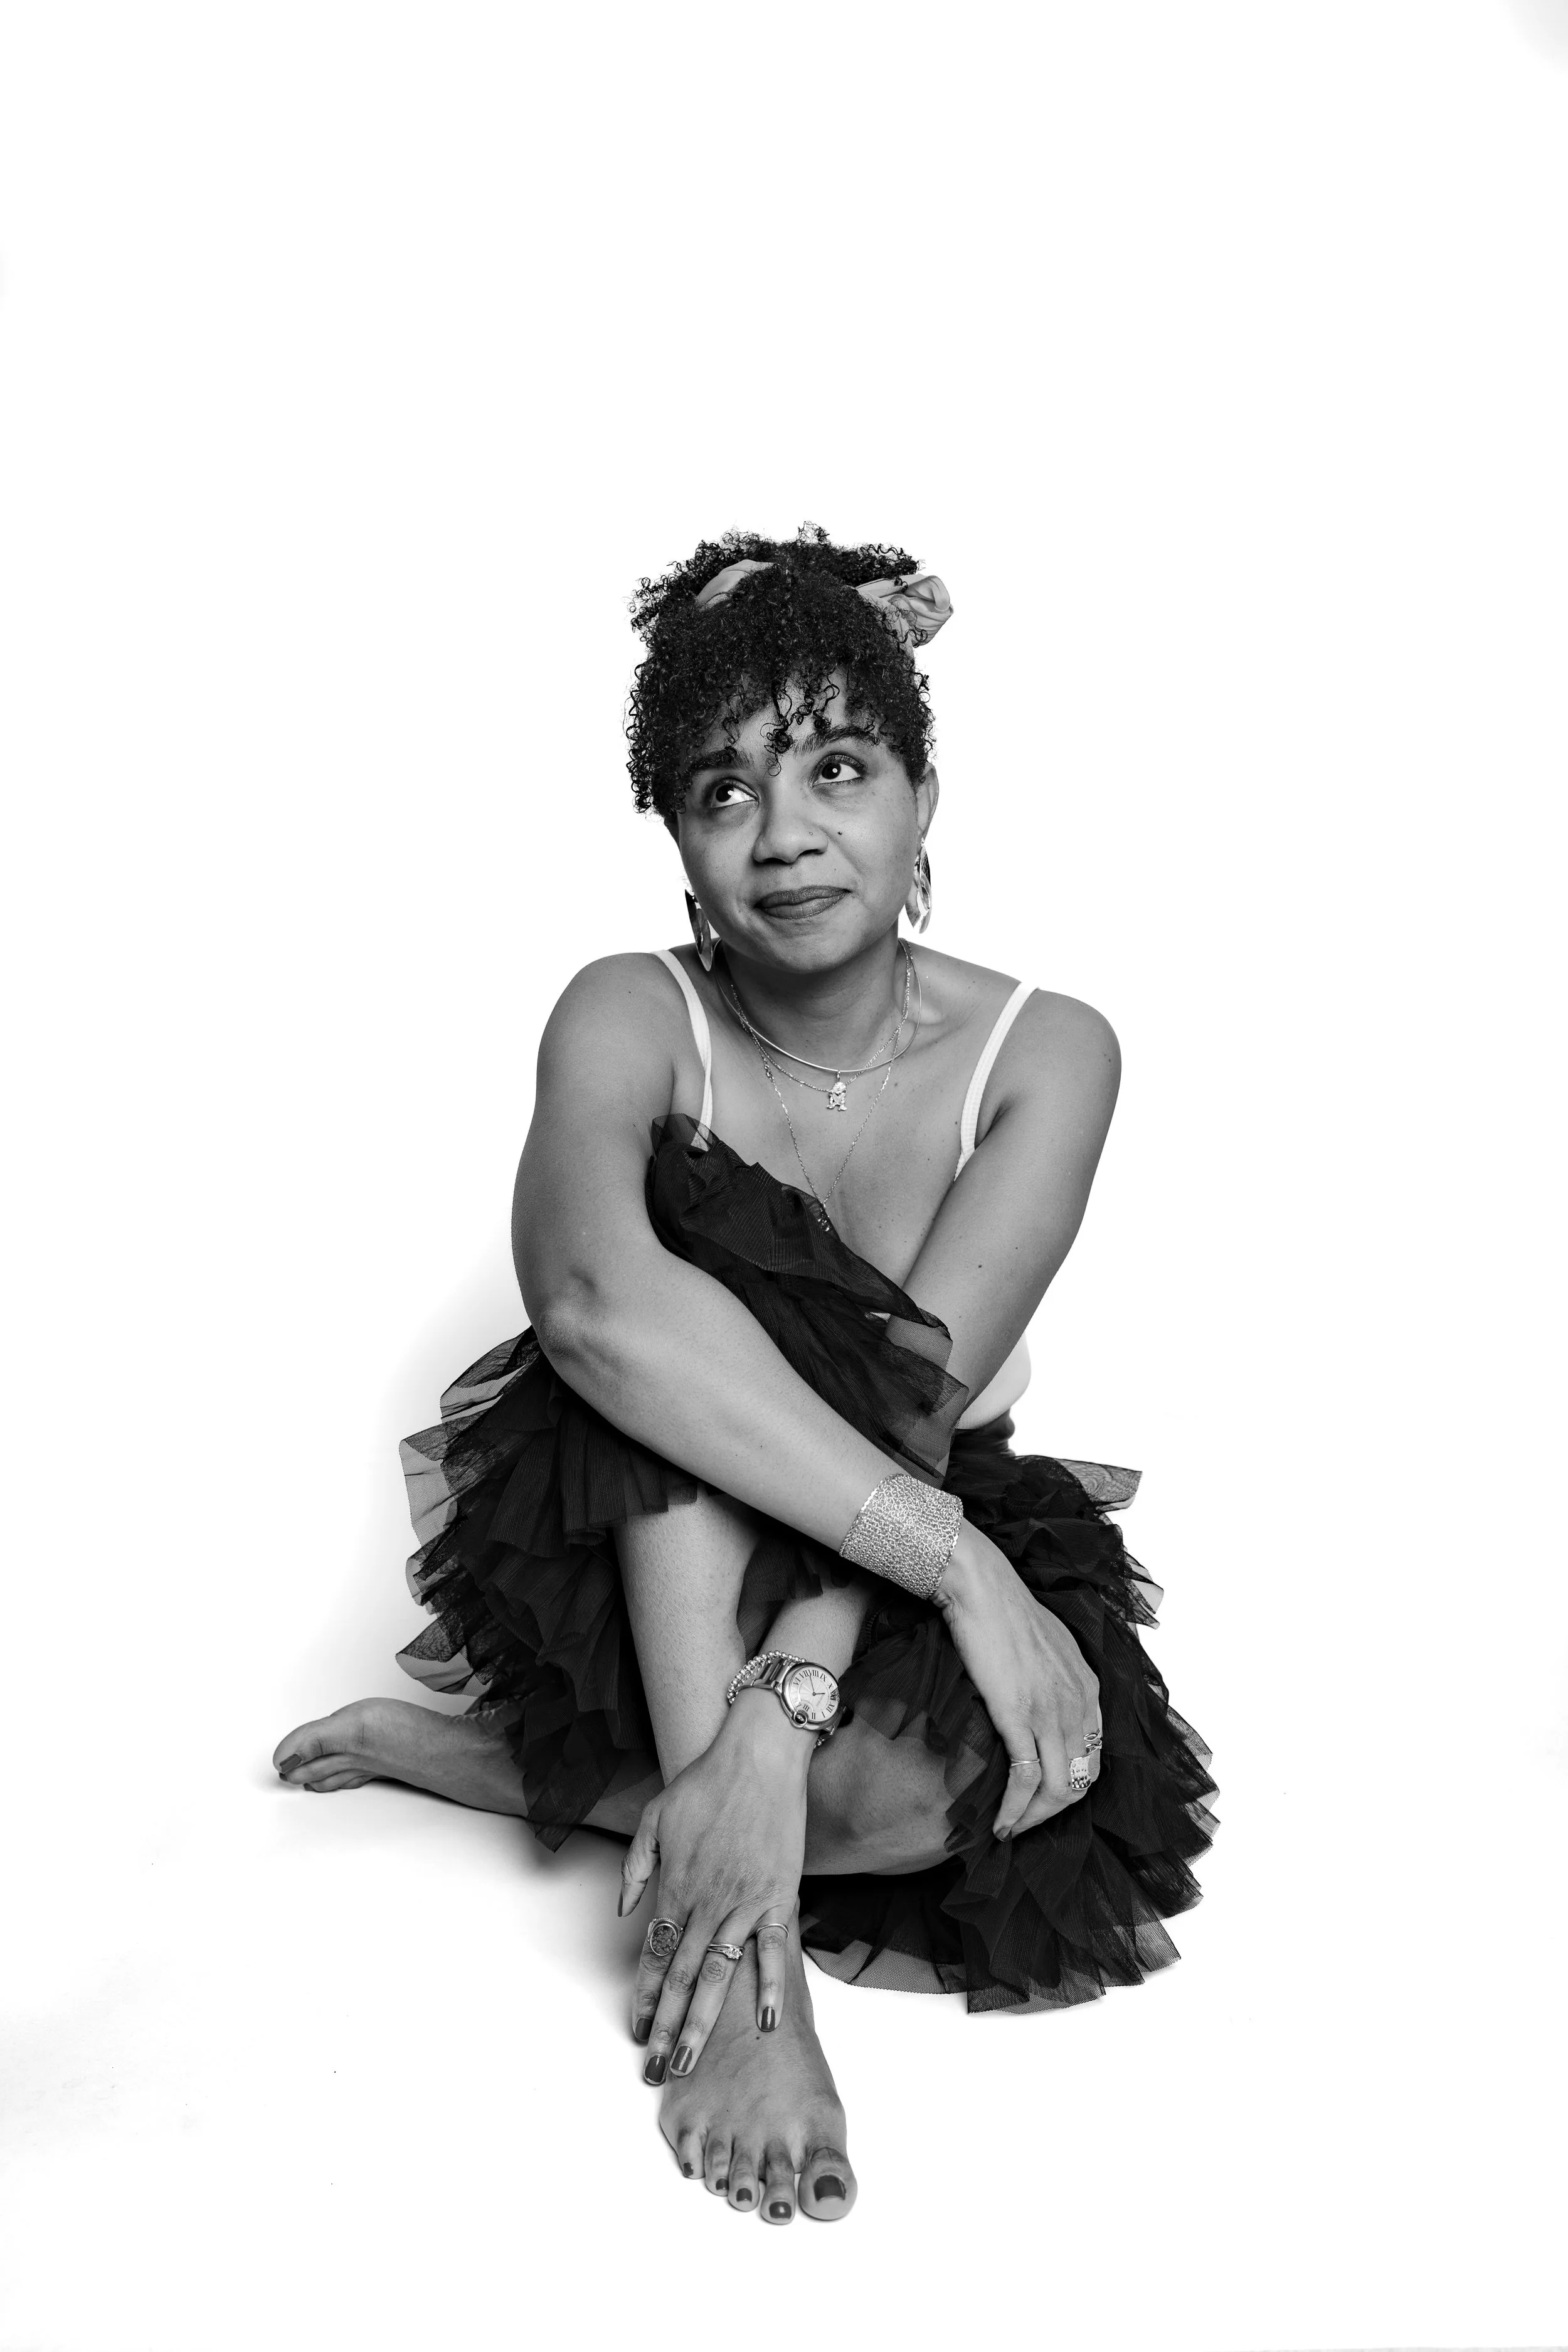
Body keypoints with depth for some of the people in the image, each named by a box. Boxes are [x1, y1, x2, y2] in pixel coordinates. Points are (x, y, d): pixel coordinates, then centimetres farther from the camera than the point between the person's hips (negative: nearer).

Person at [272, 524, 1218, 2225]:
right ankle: (743, 1965, -30)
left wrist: (781, 1719, -37)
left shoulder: (1046, 1053, -13)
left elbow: (913, 1404, -25)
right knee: (710, 1253, -32)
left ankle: (484, 1760, -12)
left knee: (1021, 1765, -33)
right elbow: (594, 1301, -37)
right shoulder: (631, 1018, -15)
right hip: (639, 1550, -1)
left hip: (891, 1585, 1)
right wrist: (954, 1555, -43)